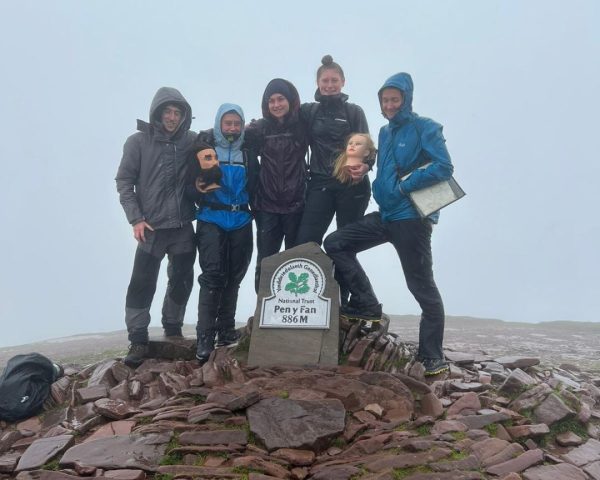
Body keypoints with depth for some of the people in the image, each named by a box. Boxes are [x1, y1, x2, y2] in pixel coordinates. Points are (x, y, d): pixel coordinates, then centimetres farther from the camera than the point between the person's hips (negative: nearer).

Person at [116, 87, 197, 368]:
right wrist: (136, 219, -10)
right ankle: (138, 340, 8)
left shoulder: (192, 141, 2)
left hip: (183, 227, 3)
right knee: (142, 284, -4)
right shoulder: (139, 141, -3)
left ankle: (173, 329, 30)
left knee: (182, 281, 11)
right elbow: (124, 181, -2)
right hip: (151, 228, -2)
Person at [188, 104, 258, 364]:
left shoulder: (248, 152, 10)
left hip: (241, 222, 4)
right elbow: (190, 185, -4)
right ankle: (205, 338, -10)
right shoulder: (203, 148, 1)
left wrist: (252, 207, -6)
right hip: (211, 220, -3)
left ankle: (226, 329, 23)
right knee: (212, 275, -12)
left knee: (233, 277, 9)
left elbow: (254, 187, 11)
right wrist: (198, 189, -23)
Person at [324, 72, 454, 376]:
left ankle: (433, 357, 10)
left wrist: (404, 187, -16)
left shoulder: (424, 128, -6)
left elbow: (443, 167, -16)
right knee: (335, 244, 1)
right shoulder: (384, 133, 16)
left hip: (411, 217, -7)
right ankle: (366, 305, 7)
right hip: (385, 215, 8)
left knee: (422, 286, -2)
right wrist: (380, 190, 5)